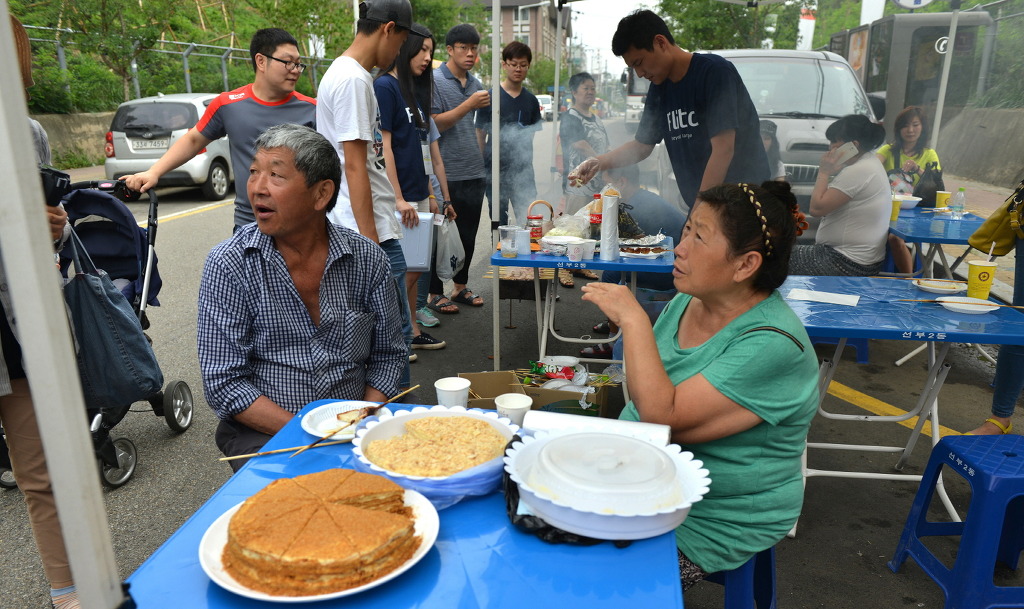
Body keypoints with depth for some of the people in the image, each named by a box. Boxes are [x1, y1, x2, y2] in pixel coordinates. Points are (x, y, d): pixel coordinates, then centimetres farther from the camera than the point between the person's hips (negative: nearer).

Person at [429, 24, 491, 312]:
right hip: (446, 175, -6)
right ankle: (435, 294, 12)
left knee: (469, 236, 13)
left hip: (474, 173, 7)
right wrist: (469, 105, -19)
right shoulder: (434, 81, -6)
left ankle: (460, 286, 26)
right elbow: (433, 124, -15)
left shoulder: (476, 83, 14)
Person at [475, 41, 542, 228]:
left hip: (523, 170, 3)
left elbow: (531, 135, 15)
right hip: (496, 170, -3)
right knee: (499, 224, 5)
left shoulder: (531, 100, 9)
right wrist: (482, 168, -6)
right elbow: (480, 135, -2)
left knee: (529, 221, 2)